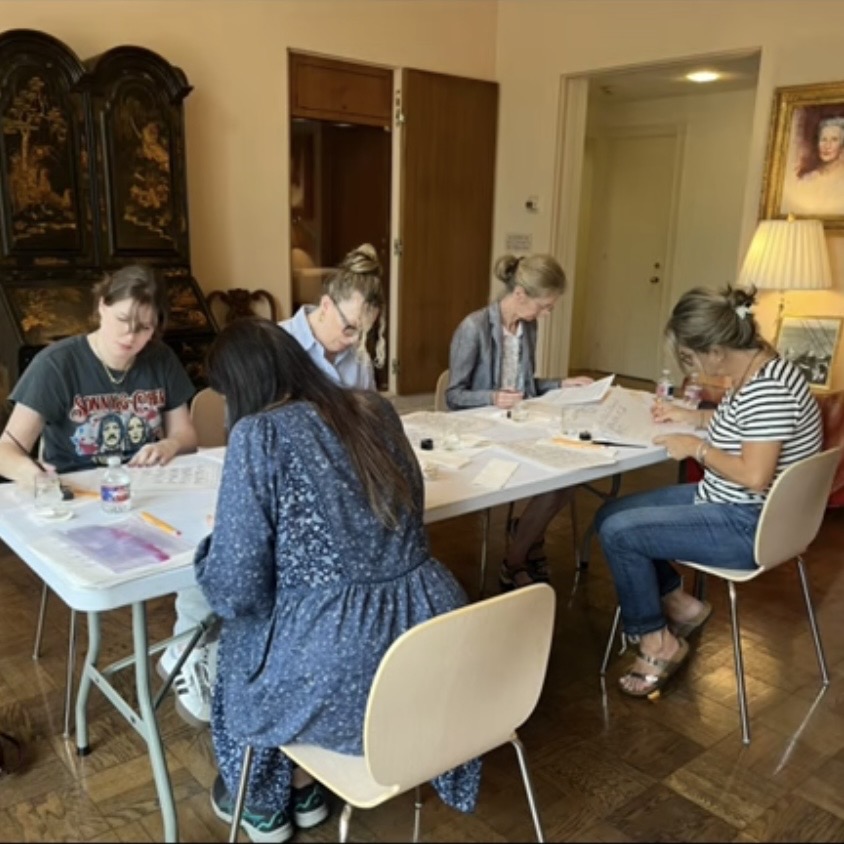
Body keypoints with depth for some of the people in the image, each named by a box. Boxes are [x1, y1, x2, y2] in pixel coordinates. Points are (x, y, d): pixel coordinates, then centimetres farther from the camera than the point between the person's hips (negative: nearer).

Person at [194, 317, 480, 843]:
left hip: (341, 664, -6)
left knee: (240, 638, 28)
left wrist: (216, 542, 10)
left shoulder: (260, 433, -11)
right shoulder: (376, 409, 7)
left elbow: (236, 591, -11)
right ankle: (303, 788, 48)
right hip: (434, 635, 6)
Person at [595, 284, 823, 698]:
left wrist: (698, 448, -17)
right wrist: (691, 415, 13)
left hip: (750, 526, -10)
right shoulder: (751, 368, 2)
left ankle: (657, 642, 3)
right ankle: (678, 603, 17)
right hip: (729, 504, 10)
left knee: (618, 532, -16)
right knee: (610, 513, 6)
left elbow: (755, 475, -30)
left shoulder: (766, 387, -28)